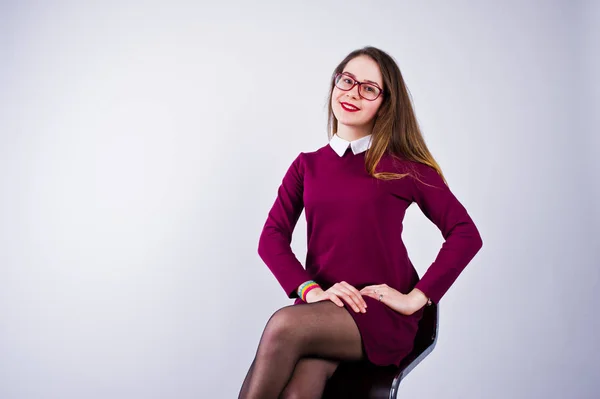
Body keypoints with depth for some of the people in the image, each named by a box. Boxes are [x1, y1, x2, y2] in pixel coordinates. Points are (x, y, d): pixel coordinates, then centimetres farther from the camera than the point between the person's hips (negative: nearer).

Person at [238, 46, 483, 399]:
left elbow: (465, 234, -3)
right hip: (322, 309, 3)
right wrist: (311, 290, -13)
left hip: (381, 315, -2)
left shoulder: (404, 166, 2)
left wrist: (415, 297, -10)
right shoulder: (307, 165, 13)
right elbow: (272, 237, 3)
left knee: (284, 325, -31)